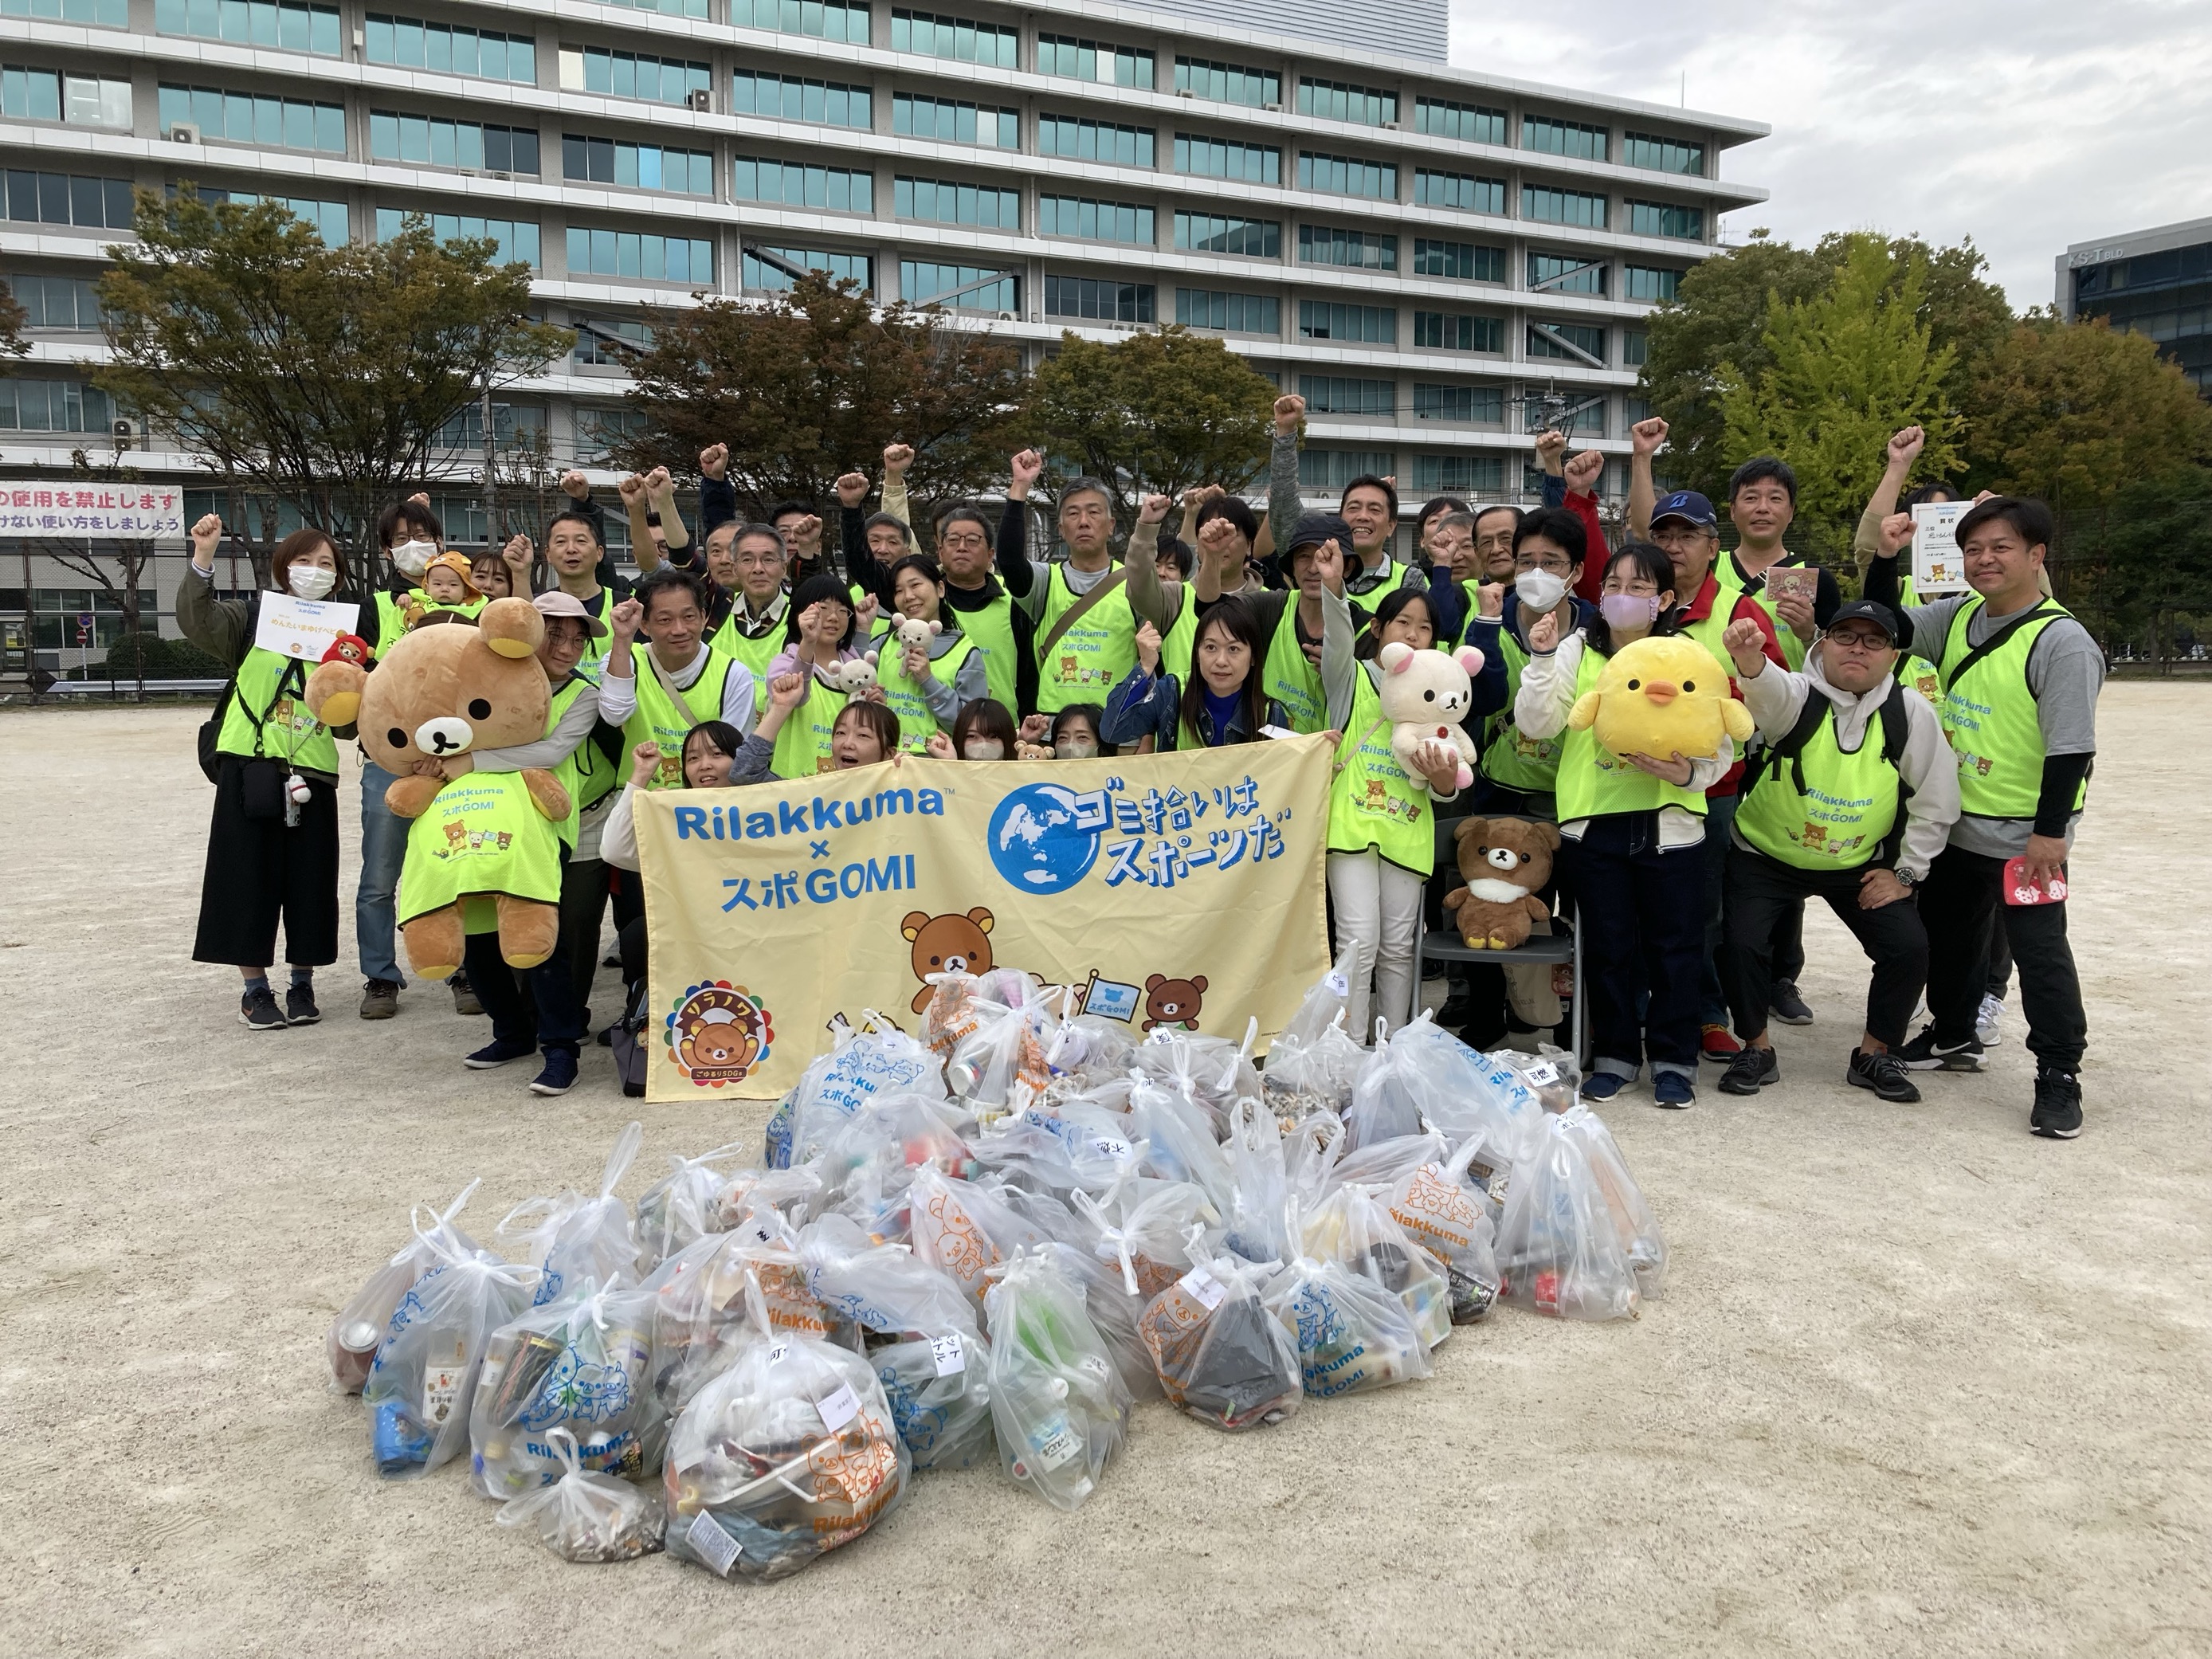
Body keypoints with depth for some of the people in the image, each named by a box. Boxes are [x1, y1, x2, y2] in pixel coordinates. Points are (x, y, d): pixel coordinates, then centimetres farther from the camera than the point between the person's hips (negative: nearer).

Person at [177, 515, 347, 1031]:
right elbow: (198, 620, -16)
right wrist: (203, 557, -28)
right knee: (249, 876, 1)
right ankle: (254, 988, 12)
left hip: (312, 773, 2)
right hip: (250, 768, -2)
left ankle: (302, 984, 19)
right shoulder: (254, 618, 4)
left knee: (310, 882, 5)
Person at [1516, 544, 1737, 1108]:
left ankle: (1674, 1059, 19)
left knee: (1673, 945, 5)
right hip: (1592, 822, 1)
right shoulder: (1577, 650, 3)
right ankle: (1615, 1054, 24)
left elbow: (1720, 745, -1)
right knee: (1607, 945, 10)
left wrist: (1688, 772, -20)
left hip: (1668, 822, -1)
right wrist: (1542, 659, -17)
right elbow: (1536, 724, -7)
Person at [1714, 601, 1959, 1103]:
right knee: (1741, 942, -19)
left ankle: (1875, 1054, 14)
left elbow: (1934, 803, -2)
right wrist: (1749, 660, -69)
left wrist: (1906, 872, -3)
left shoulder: (1911, 712, -11)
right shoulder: (1796, 695, -19)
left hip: (1860, 864, 2)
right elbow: (1769, 690, -46)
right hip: (1765, 854, -2)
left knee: (1909, 947, -11)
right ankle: (1757, 1050, 7)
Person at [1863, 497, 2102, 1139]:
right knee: (1949, 933, 21)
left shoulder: (2061, 641, -18)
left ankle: (2059, 1075, 11)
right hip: (1956, 822, 8)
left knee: (2039, 950, -1)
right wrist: (1887, 557, -2)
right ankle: (1953, 1037, 41)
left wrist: (2051, 831, -21)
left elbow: (2070, 747, -20)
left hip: (2025, 837, -8)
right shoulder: (1957, 616, 4)